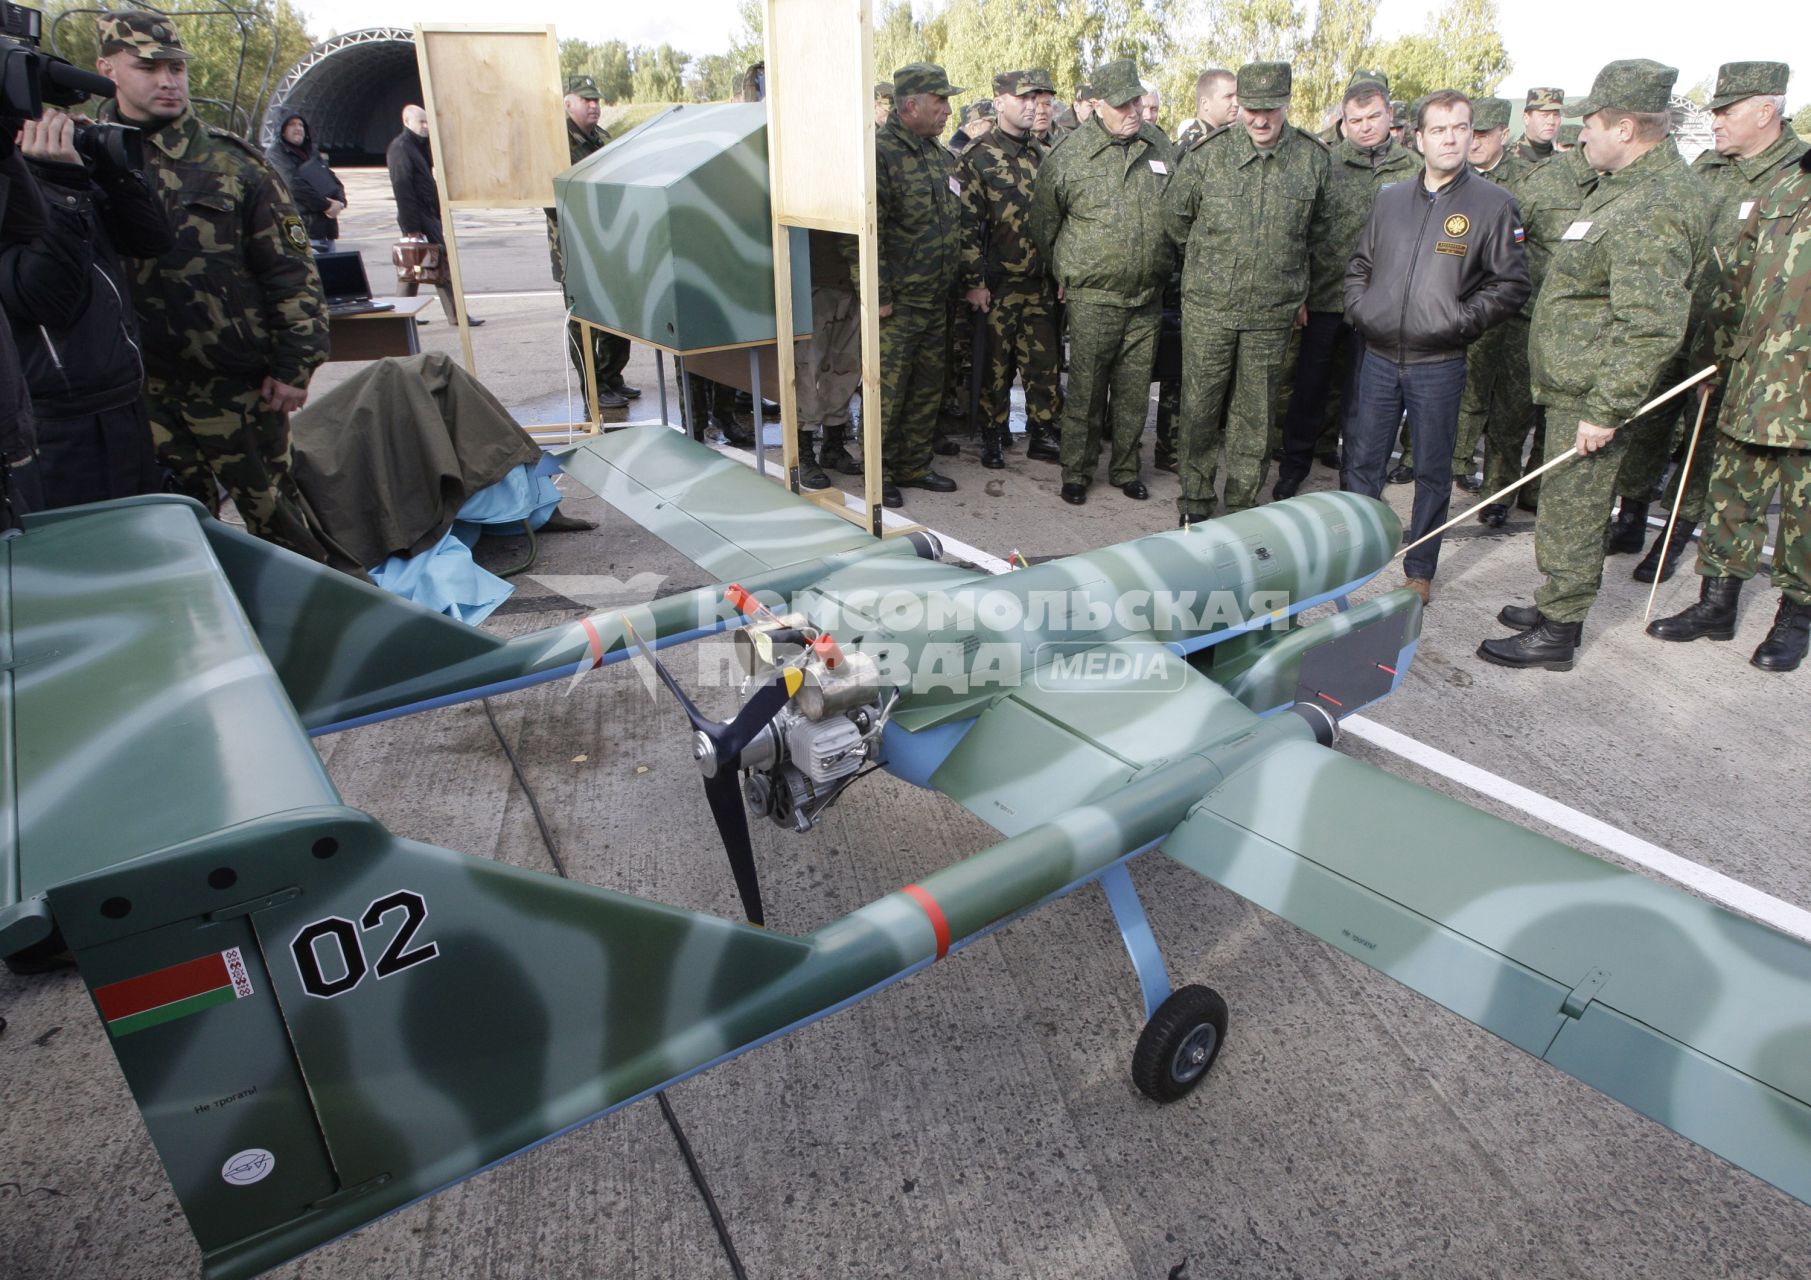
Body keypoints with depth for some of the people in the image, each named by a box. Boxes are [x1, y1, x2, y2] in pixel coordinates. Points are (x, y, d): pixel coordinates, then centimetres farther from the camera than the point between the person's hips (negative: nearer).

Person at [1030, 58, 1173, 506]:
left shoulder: (1159, 146, 6)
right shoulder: (1067, 156, -7)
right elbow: (1043, 225, 5)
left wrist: (1162, 268, 17)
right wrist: (1066, 273, 10)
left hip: (1147, 298, 4)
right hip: (1092, 299, -4)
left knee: (1135, 390, 10)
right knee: (1085, 389, 1)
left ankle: (1125, 468, 24)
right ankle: (1076, 472, 14)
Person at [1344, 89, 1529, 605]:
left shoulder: (1493, 204, -2)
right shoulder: (1390, 199, 9)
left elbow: (1511, 284, -4)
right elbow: (1360, 265, 18)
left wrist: (1460, 323, -12)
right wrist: (1359, 309, 3)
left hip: (1438, 364, -3)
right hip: (1378, 356, 3)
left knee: (1432, 472, 7)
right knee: (1362, 462, 10)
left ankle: (1419, 571, 18)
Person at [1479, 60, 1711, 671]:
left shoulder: (1654, 209, -21)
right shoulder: (1628, 186, 13)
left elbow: (1653, 329, -26)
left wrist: (1605, 411, -23)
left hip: (1591, 395, -10)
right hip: (1575, 386, 10)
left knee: (1571, 513, -1)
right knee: (1571, 509, 19)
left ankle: (1557, 634, 10)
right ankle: (1555, 605, 33)